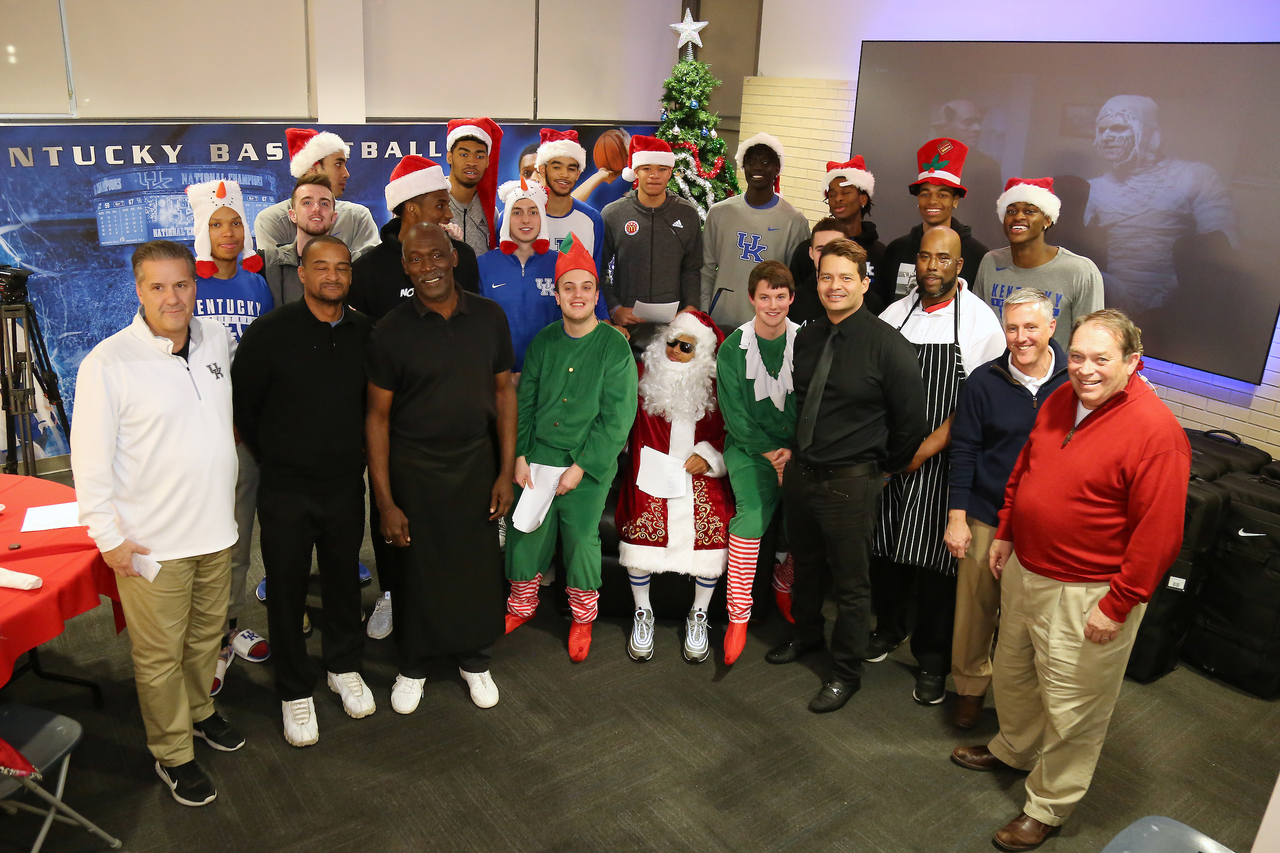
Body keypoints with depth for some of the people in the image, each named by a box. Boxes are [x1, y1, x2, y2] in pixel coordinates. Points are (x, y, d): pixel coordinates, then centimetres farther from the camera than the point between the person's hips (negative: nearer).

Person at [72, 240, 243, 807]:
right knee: (160, 654, 8)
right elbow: (90, 462, -12)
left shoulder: (218, 340, 1)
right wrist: (110, 538, -11)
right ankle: (172, 755, 26)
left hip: (216, 529, 6)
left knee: (206, 634, 22)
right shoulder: (108, 363, -16)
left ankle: (199, 711, 45)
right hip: (152, 543, -5)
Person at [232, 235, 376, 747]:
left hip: (345, 483, 3)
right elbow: (241, 404, -2)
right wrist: (271, 459, 4)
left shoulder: (365, 334, -1)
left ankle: (344, 667, 38)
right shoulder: (270, 332, -11)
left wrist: (357, 452, 9)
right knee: (287, 589, 8)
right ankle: (295, 691, 26)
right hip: (286, 488, -2)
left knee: (344, 578, 17)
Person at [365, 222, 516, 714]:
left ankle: (474, 659, 35)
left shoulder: (489, 317, -2)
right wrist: (385, 502, -9)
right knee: (418, 568, 10)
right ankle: (413, 666, 34)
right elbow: (378, 416, -6)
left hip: (476, 459, 2)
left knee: (479, 563, 9)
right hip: (414, 466, -2)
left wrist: (506, 470, 0)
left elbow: (504, 392, 4)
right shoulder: (391, 331, -9)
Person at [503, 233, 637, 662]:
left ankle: (583, 618, 26)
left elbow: (617, 418, -10)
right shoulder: (543, 342, 5)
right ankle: (522, 606, 33)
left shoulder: (615, 346, -8)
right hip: (537, 460, 4)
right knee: (525, 534, 8)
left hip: (589, 468, -4)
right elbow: (524, 402, 9)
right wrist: (520, 456, -1)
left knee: (581, 539, 3)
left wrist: (581, 466, -14)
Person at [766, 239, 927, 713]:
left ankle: (846, 672, 25)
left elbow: (910, 419, -10)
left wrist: (884, 467, 0)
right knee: (805, 563, 24)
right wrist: (797, 449, 14)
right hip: (800, 472, 6)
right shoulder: (807, 338, 4)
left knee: (851, 582, 7)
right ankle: (806, 634, 48)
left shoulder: (888, 345, -15)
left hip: (850, 480, -6)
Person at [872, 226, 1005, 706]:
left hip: (941, 462, -4)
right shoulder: (894, 314, 6)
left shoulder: (980, 321, -7)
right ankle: (889, 628, 39)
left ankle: (932, 661, 19)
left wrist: (928, 446, -15)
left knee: (935, 559, 1)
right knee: (884, 545, 14)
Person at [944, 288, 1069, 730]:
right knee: (975, 608, 9)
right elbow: (964, 452, -2)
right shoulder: (984, 381, -4)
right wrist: (956, 518, -4)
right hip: (987, 517, 0)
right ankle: (970, 687, 30)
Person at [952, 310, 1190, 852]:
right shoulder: (1060, 401, 1)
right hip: (1025, 570, 8)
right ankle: (1013, 750, 52)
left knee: (1070, 708, 9)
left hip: (1085, 596, -8)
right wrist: (1005, 533, 15)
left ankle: (1047, 807, 30)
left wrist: (1116, 606, -20)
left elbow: (1159, 535, -23)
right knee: (1012, 672, 26)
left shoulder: (1155, 431, -23)